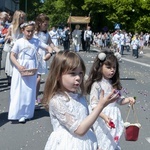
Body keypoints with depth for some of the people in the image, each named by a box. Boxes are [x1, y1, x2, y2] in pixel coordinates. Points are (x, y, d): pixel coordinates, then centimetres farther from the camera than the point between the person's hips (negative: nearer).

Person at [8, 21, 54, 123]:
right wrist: (19, 66, -17)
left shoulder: (37, 41, 1)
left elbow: (48, 48, 6)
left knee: (29, 91, 6)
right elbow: (12, 55, -4)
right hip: (20, 69, -2)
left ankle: (25, 114, 15)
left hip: (32, 70, 2)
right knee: (19, 91, 1)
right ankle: (16, 113, 8)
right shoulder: (19, 42, -5)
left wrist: (49, 53, -17)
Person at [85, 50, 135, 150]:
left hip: (115, 117, 7)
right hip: (102, 119, -6)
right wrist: (104, 117, -31)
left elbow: (119, 100, 15)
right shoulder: (96, 85, -15)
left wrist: (128, 99, -4)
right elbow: (94, 106, -18)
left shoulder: (114, 83, 6)